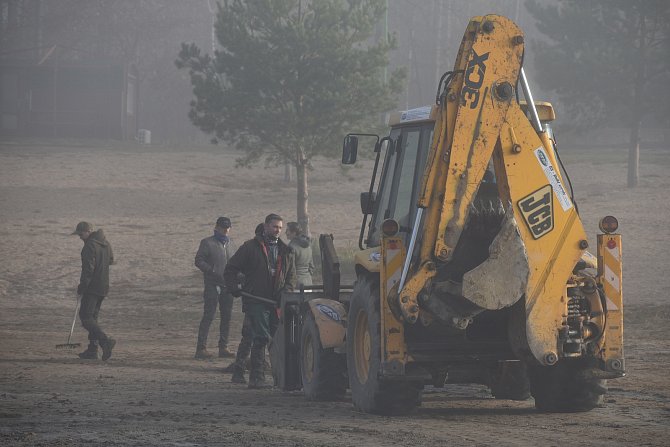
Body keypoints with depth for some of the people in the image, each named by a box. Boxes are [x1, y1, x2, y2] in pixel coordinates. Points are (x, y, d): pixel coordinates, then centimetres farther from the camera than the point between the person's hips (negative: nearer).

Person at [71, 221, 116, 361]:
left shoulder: (90, 246, -18)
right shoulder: (106, 243, 11)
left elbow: (88, 269, -21)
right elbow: (111, 260, 26)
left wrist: (81, 287, -15)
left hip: (92, 287, -9)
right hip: (104, 286, 9)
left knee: (85, 317, -8)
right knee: (92, 316, 15)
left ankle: (106, 340, -23)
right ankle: (92, 350, 13)